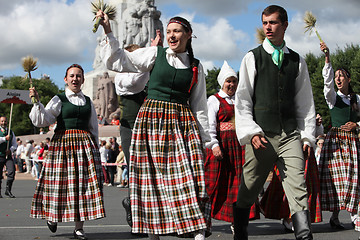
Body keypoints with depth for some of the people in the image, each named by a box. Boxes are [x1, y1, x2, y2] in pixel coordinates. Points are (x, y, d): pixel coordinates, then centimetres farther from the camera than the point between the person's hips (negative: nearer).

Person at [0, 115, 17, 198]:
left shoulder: (11, 132, 15)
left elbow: (14, 144, 13)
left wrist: (10, 150, -5)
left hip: (8, 156, 2)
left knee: (12, 172, -13)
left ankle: (8, 190, -1)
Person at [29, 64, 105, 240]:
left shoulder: (88, 102, 16)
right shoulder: (59, 100, 5)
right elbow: (42, 120, -5)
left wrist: (95, 149, 17)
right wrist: (37, 101, -15)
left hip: (85, 144, 3)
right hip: (63, 143, -3)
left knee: (83, 183, -4)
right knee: (61, 182, -4)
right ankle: (52, 215, 24)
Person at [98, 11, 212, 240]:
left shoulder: (196, 67, 11)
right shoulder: (155, 54, 7)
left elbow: (199, 106, 14)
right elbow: (119, 61, 6)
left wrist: (205, 139, 12)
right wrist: (109, 33, -3)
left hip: (182, 124, 1)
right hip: (151, 120, 0)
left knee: (190, 178, -11)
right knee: (152, 178, -2)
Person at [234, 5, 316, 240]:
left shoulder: (297, 61, 14)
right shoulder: (252, 58, 7)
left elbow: (305, 101, 15)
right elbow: (242, 99, 4)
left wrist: (307, 135, 7)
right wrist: (250, 132, -7)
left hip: (290, 135, 1)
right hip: (261, 136, -1)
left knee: (298, 190, -10)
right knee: (247, 192, 5)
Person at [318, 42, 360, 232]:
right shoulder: (332, 97, 5)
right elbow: (327, 81, -12)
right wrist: (327, 58, -22)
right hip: (335, 138, -2)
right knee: (335, 175, -8)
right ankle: (335, 216, -3)